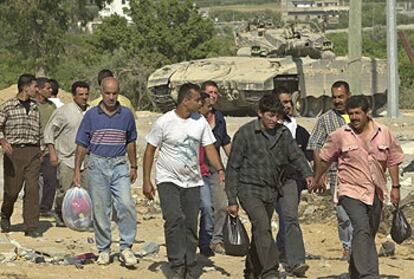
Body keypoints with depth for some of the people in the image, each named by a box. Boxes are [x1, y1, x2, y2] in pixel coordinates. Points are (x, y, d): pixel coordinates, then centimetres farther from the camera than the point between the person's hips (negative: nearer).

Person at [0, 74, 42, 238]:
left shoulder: (36, 107, 12)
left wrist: (41, 151, 18)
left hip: (33, 152, 3)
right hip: (13, 151, -3)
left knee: (32, 189, -6)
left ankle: (31, 227, -4)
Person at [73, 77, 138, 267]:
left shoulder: (126, 115, 5)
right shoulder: (91, 115, 1)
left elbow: (130, 142, 16)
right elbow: (82, 145, 4)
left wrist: (134, 166, 16)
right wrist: (77, 170, 0)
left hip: (119, 165, 0)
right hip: (97, 165, 0)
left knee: (126, 204, -16)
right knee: (100, 209, 3)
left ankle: (126, 247, -8)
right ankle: (104, 250, 14)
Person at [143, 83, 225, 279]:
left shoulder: (201, 121, 2)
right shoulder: (164, 122, -10)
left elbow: (209, 148, 2)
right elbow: (150, 150, -3)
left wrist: (220, 170, -15)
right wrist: (146, 181, -6)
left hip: (192, 182, 4)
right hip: (168, 180, -4)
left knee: (190, 226, 6)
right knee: (174, 219, -20)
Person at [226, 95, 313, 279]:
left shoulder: (283, 133, 7)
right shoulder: (245, 133, -8)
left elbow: (296, 155, 6)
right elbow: (233, 167, -5)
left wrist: (307, 174, -16)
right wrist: (232, 200, -7)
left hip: (271, 192, 5)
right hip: (250, 189, -5)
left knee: (260, 231, 13)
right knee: (262, 226, -23)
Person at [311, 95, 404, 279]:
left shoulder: (384, 133, 2)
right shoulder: (340, 136, -5)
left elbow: (392, 160, 11)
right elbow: (324, 159, 9)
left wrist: (395, 186, 9)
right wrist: (316, 180, 19)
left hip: (375, 193, 4)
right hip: (351, 191, -4)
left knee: (368, 235, 14)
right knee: (362, 230, -23)